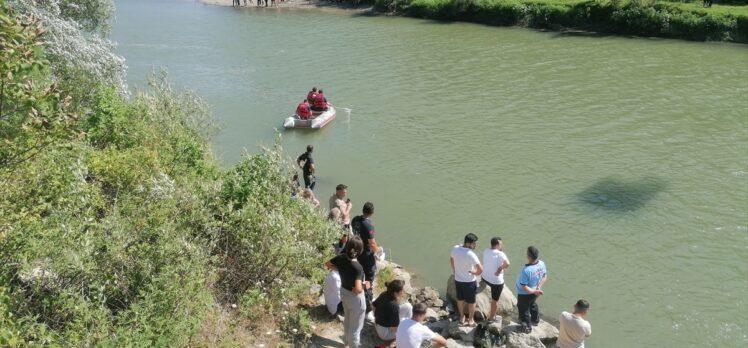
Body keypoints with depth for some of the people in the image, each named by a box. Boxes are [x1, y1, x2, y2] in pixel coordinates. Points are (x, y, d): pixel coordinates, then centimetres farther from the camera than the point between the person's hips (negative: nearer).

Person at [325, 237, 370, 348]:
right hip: (355, 298, -7)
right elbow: (358, 289, -41)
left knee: (347, 319, 33)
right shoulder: (358, 268, -35)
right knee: (356, 326, 16)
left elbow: (327, 264, 2)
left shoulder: (341, 258, -17)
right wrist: (365, 285, -21)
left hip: (343, 292, 8)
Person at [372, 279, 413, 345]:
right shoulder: (394, 306, -33)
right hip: (385, 334, -8)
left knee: (407, 306, 2)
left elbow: (373, 305, 7)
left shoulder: (384, 295, -10)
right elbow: (393, 328, -27)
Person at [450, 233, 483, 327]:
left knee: (460, 300, 24)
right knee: (471, 302, 16)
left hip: (457, 280, 5)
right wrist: (474, 273, -9)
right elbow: (481, 270, -30)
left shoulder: (455, 249, -11)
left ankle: (462, 318, 40)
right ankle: (471, 320, 31)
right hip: (469, 282, -5)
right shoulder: (471, 254, -30)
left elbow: (451, 260, 8)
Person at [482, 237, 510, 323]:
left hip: (485, 278, 6)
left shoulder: (486, 251, -4)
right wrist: (500, 268, -21)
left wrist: (500, 250, 2)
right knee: (495, 300, 15)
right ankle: (492, 317, 29)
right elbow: (507, 264, -40)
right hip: (496, 281, -6)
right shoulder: (500, 254, -24)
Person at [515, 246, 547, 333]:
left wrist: (534, 291, -20)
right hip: (534, 292, 7)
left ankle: (527, 328, 40)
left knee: (524, 310, 20)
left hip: (525, 294, -7)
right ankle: (535, 320, 58)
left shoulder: (526, 270, -39)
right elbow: (545, 276, -2)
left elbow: (524, 287, -34)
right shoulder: (542, 264, -19)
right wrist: (539, 287, -5)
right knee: (532, 304, 35)